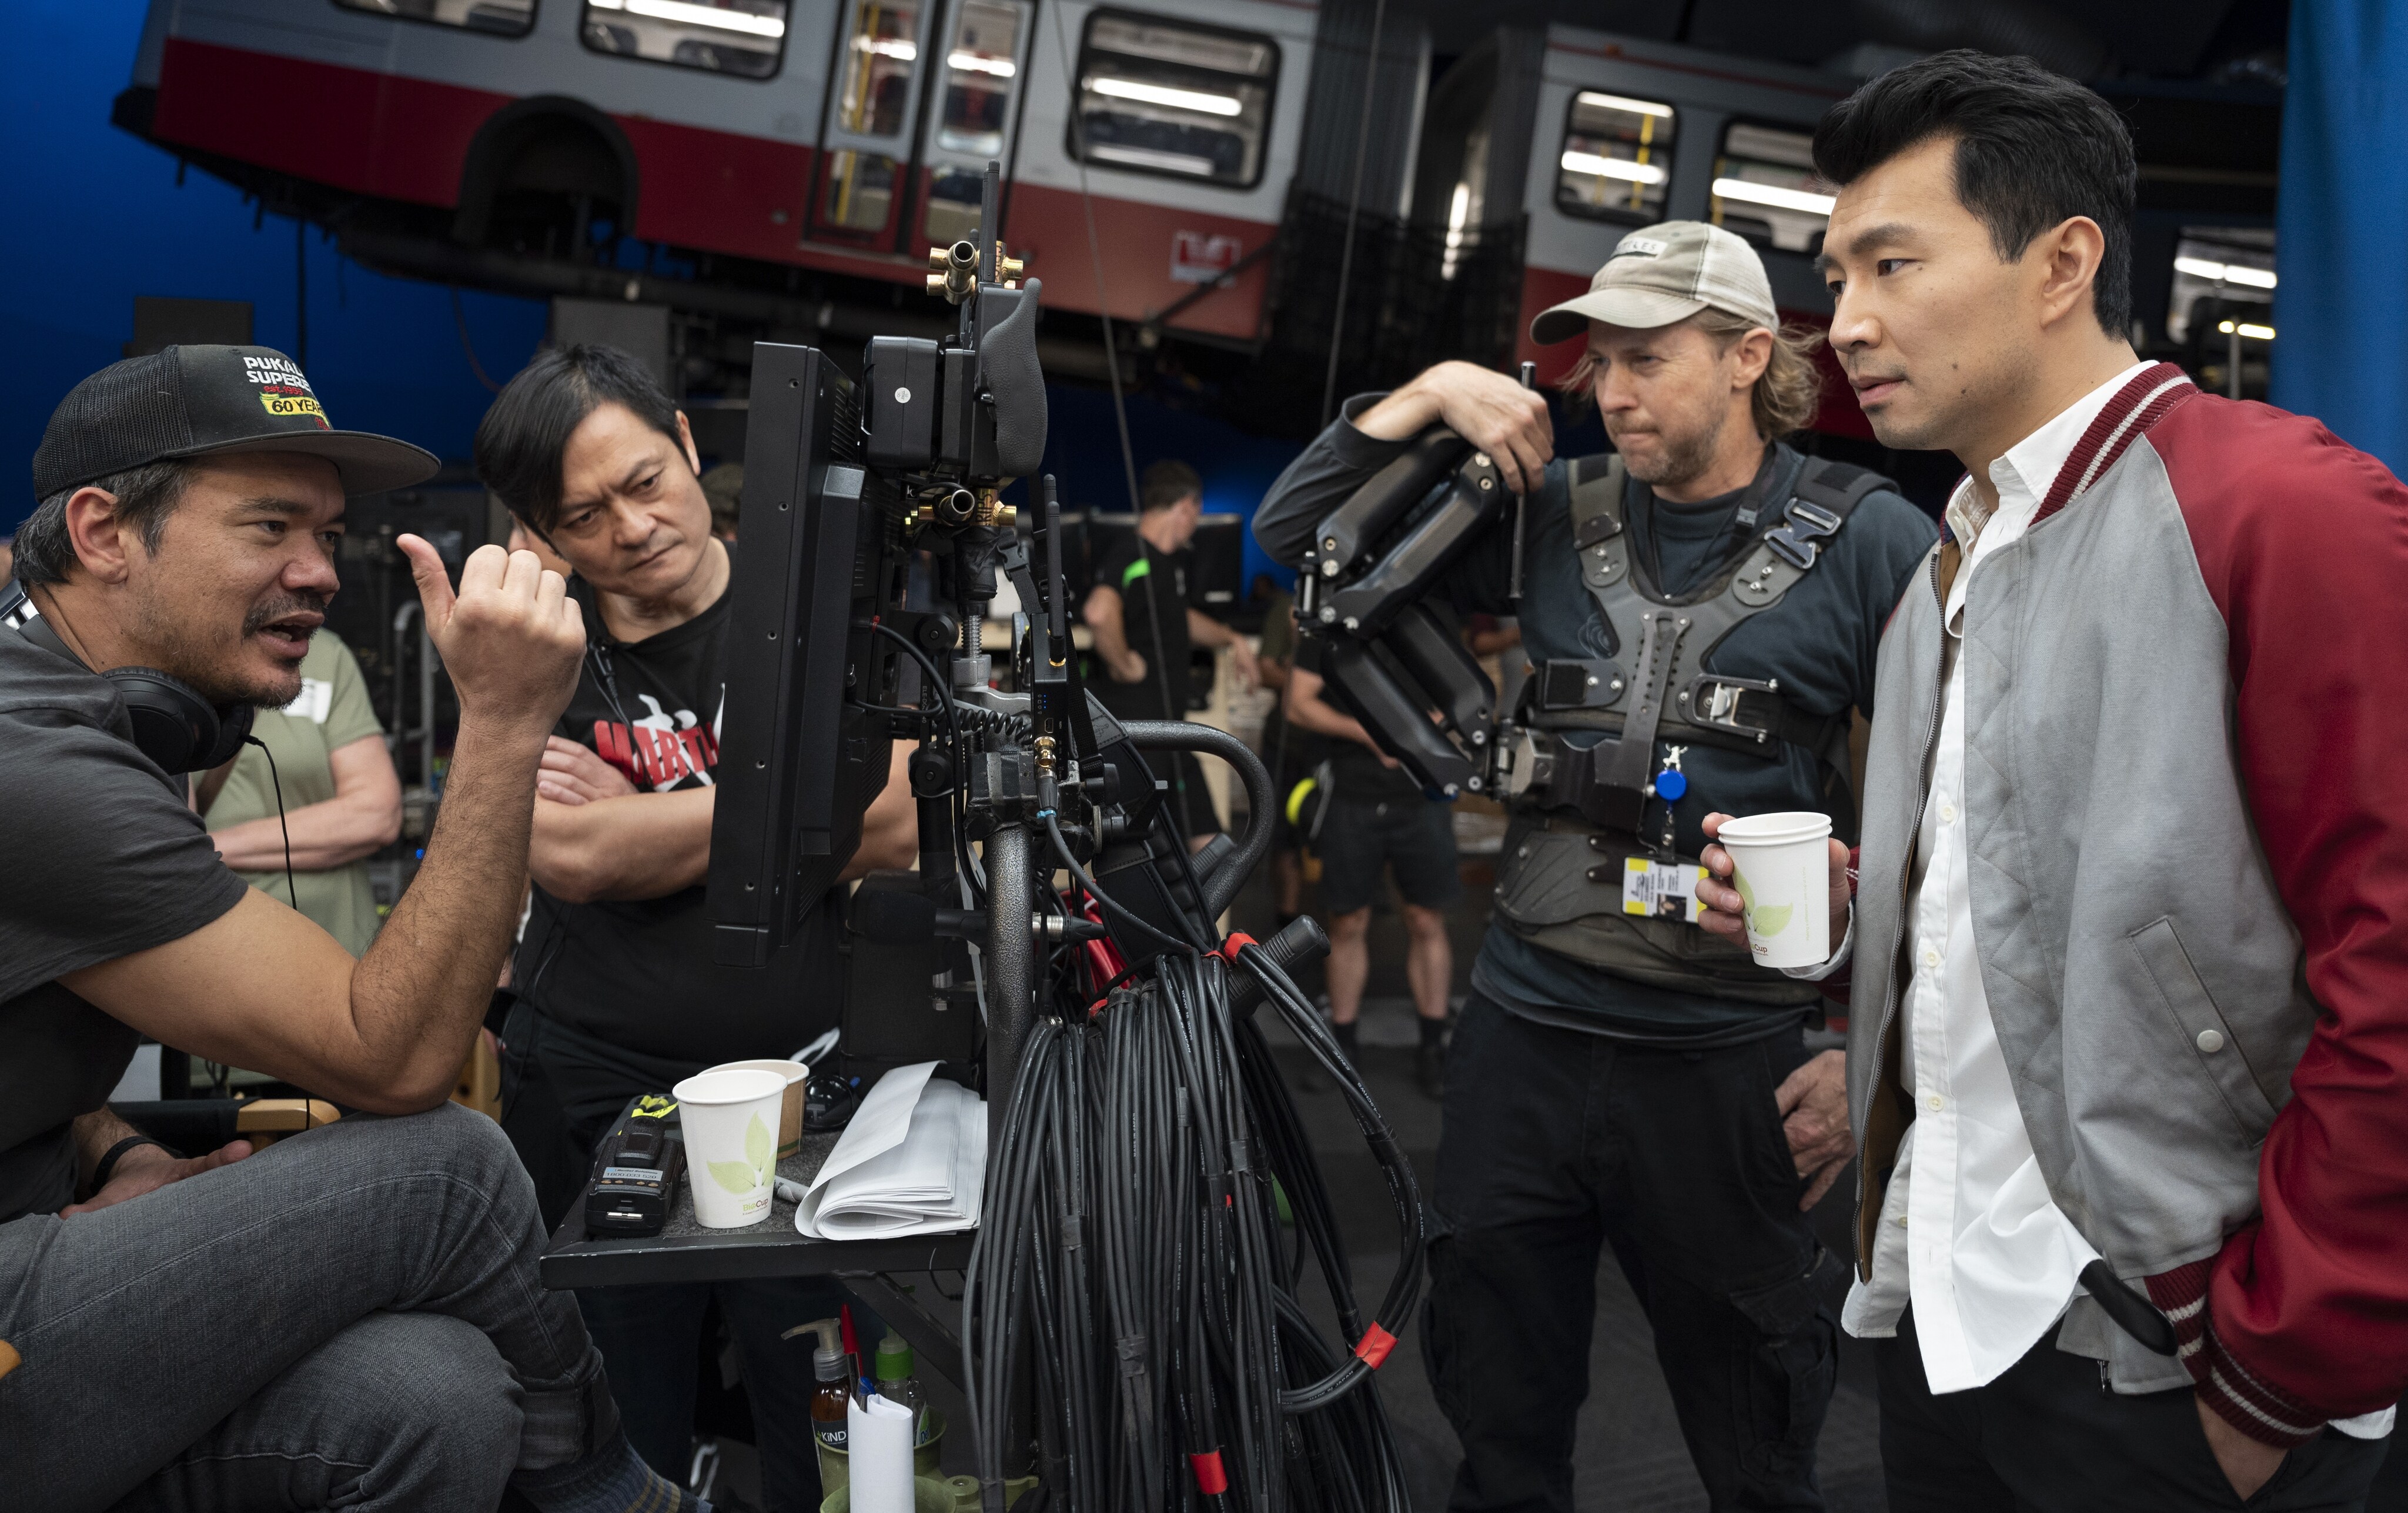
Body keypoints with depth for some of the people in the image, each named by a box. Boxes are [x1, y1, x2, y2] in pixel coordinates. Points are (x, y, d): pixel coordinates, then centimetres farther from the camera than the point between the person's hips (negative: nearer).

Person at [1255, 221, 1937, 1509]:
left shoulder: (1868, 544, -5)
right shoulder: (1558, 516, 5)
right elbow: (1294, 536, 7)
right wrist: (1428, 394, -5)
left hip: (1724, 1064, -3)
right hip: (1520, 1036, 4)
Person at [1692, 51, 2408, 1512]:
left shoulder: (2284, 510, -13)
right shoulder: (1947, 575, 13)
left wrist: (2281, 1377, -16)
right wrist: (1837, 901, 3)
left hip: (2158, 1359, -7)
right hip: (1943, 1319, 8)